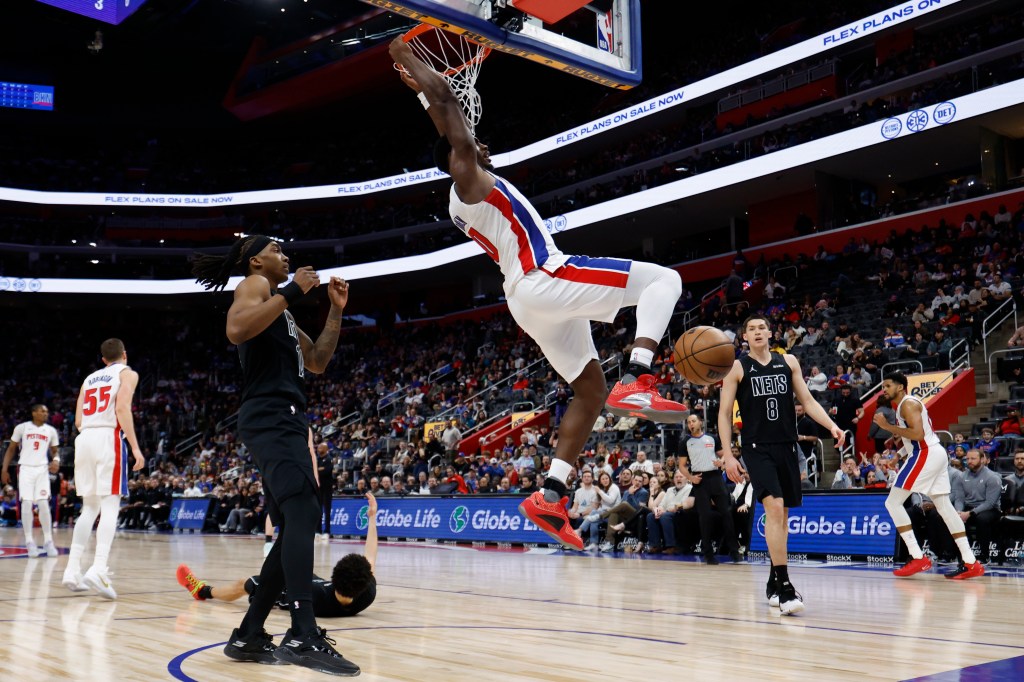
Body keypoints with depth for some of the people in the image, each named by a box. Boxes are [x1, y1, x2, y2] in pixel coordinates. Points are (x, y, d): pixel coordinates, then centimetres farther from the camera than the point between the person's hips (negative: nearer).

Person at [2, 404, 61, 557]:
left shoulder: (51, 431, 7)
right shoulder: (22, 427, 1)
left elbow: (54, 451, 17)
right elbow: (11, 449, 8)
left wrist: (56, 461, -6)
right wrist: (4, 470, 4)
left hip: (42, 469, 2)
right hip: (25, 468, -2)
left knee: (44, 504, -7)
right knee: (27, 503, -8)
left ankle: (48, 541, -2)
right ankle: (29, 542, -2)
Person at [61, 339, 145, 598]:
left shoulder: (90, 378, 24)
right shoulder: (128, 373, 7)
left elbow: (78, 420, 17)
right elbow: (122, 407, -11)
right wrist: (135, 447, -13)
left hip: (84, 438, 6)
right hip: (109, 436, -6)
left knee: (90, 507, 14)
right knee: (110, 505, -8)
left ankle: (72, 570, 9)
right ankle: (98, 570, -23)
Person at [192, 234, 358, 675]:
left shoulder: (281, 308, 29)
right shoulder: (255, 285, 2)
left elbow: (317, 362, 28)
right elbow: (236, 330, -20)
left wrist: (336, 311, 22)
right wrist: (292, 292, -14)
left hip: (285, 420, 10)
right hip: (271, 417, -10)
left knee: (296, 527, 8)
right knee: (302, 510, -25)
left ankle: (248, 635, 12)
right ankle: (303, 636, -33)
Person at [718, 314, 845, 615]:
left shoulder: (789, 362, 9)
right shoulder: (737, 368, 0)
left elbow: (807, 401, 9)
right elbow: (724, 413, -1)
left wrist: (831, 425, -8)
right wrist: (727, 455, -8)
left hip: (787, 448, 4)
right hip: (757, 449, -4)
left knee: (782, 515, 10)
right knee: (774, 507, -21)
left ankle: (773, 582, 24)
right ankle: (784, 586, -21)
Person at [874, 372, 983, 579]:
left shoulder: (907, 403, -9)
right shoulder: (909, 403, 22)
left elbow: (918, 433, -21)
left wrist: (887, 426, -17)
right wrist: (899, 436, 20)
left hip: (925, 454, -11)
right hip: (936, 454, 11)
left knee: (893, 502, -9)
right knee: (944, 507, 10)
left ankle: (918, 558, -11)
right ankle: (971, 563, 9)